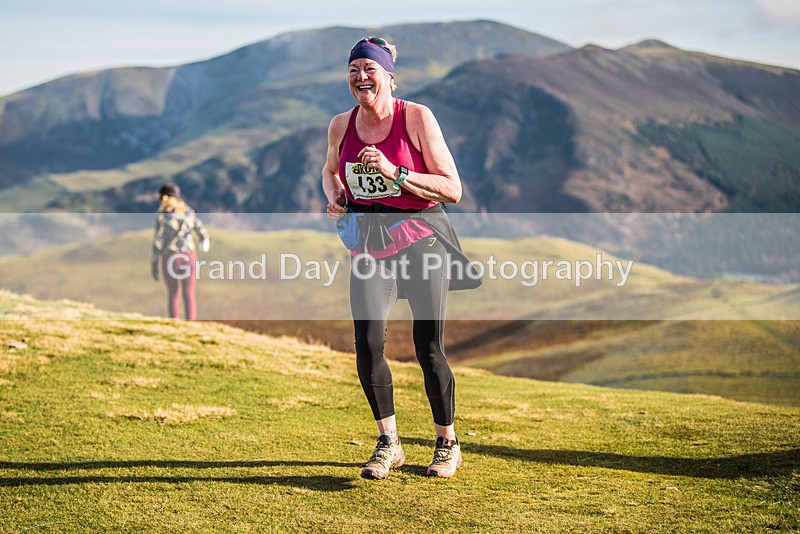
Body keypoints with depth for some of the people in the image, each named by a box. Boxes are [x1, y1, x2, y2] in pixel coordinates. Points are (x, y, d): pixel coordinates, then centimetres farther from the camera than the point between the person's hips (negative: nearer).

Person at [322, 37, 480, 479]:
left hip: (420, 239, -3)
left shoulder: (416, 117, -9)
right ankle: (388, 443, 8)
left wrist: (394, 172, -21)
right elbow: (330, 171, 26)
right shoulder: (341, 126, 4)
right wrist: (335, 199, 4)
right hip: (368, 243, 4)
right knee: (367, 344, -10)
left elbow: (453, 189, -12)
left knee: (428, 349, -3)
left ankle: (447, 443, 17)